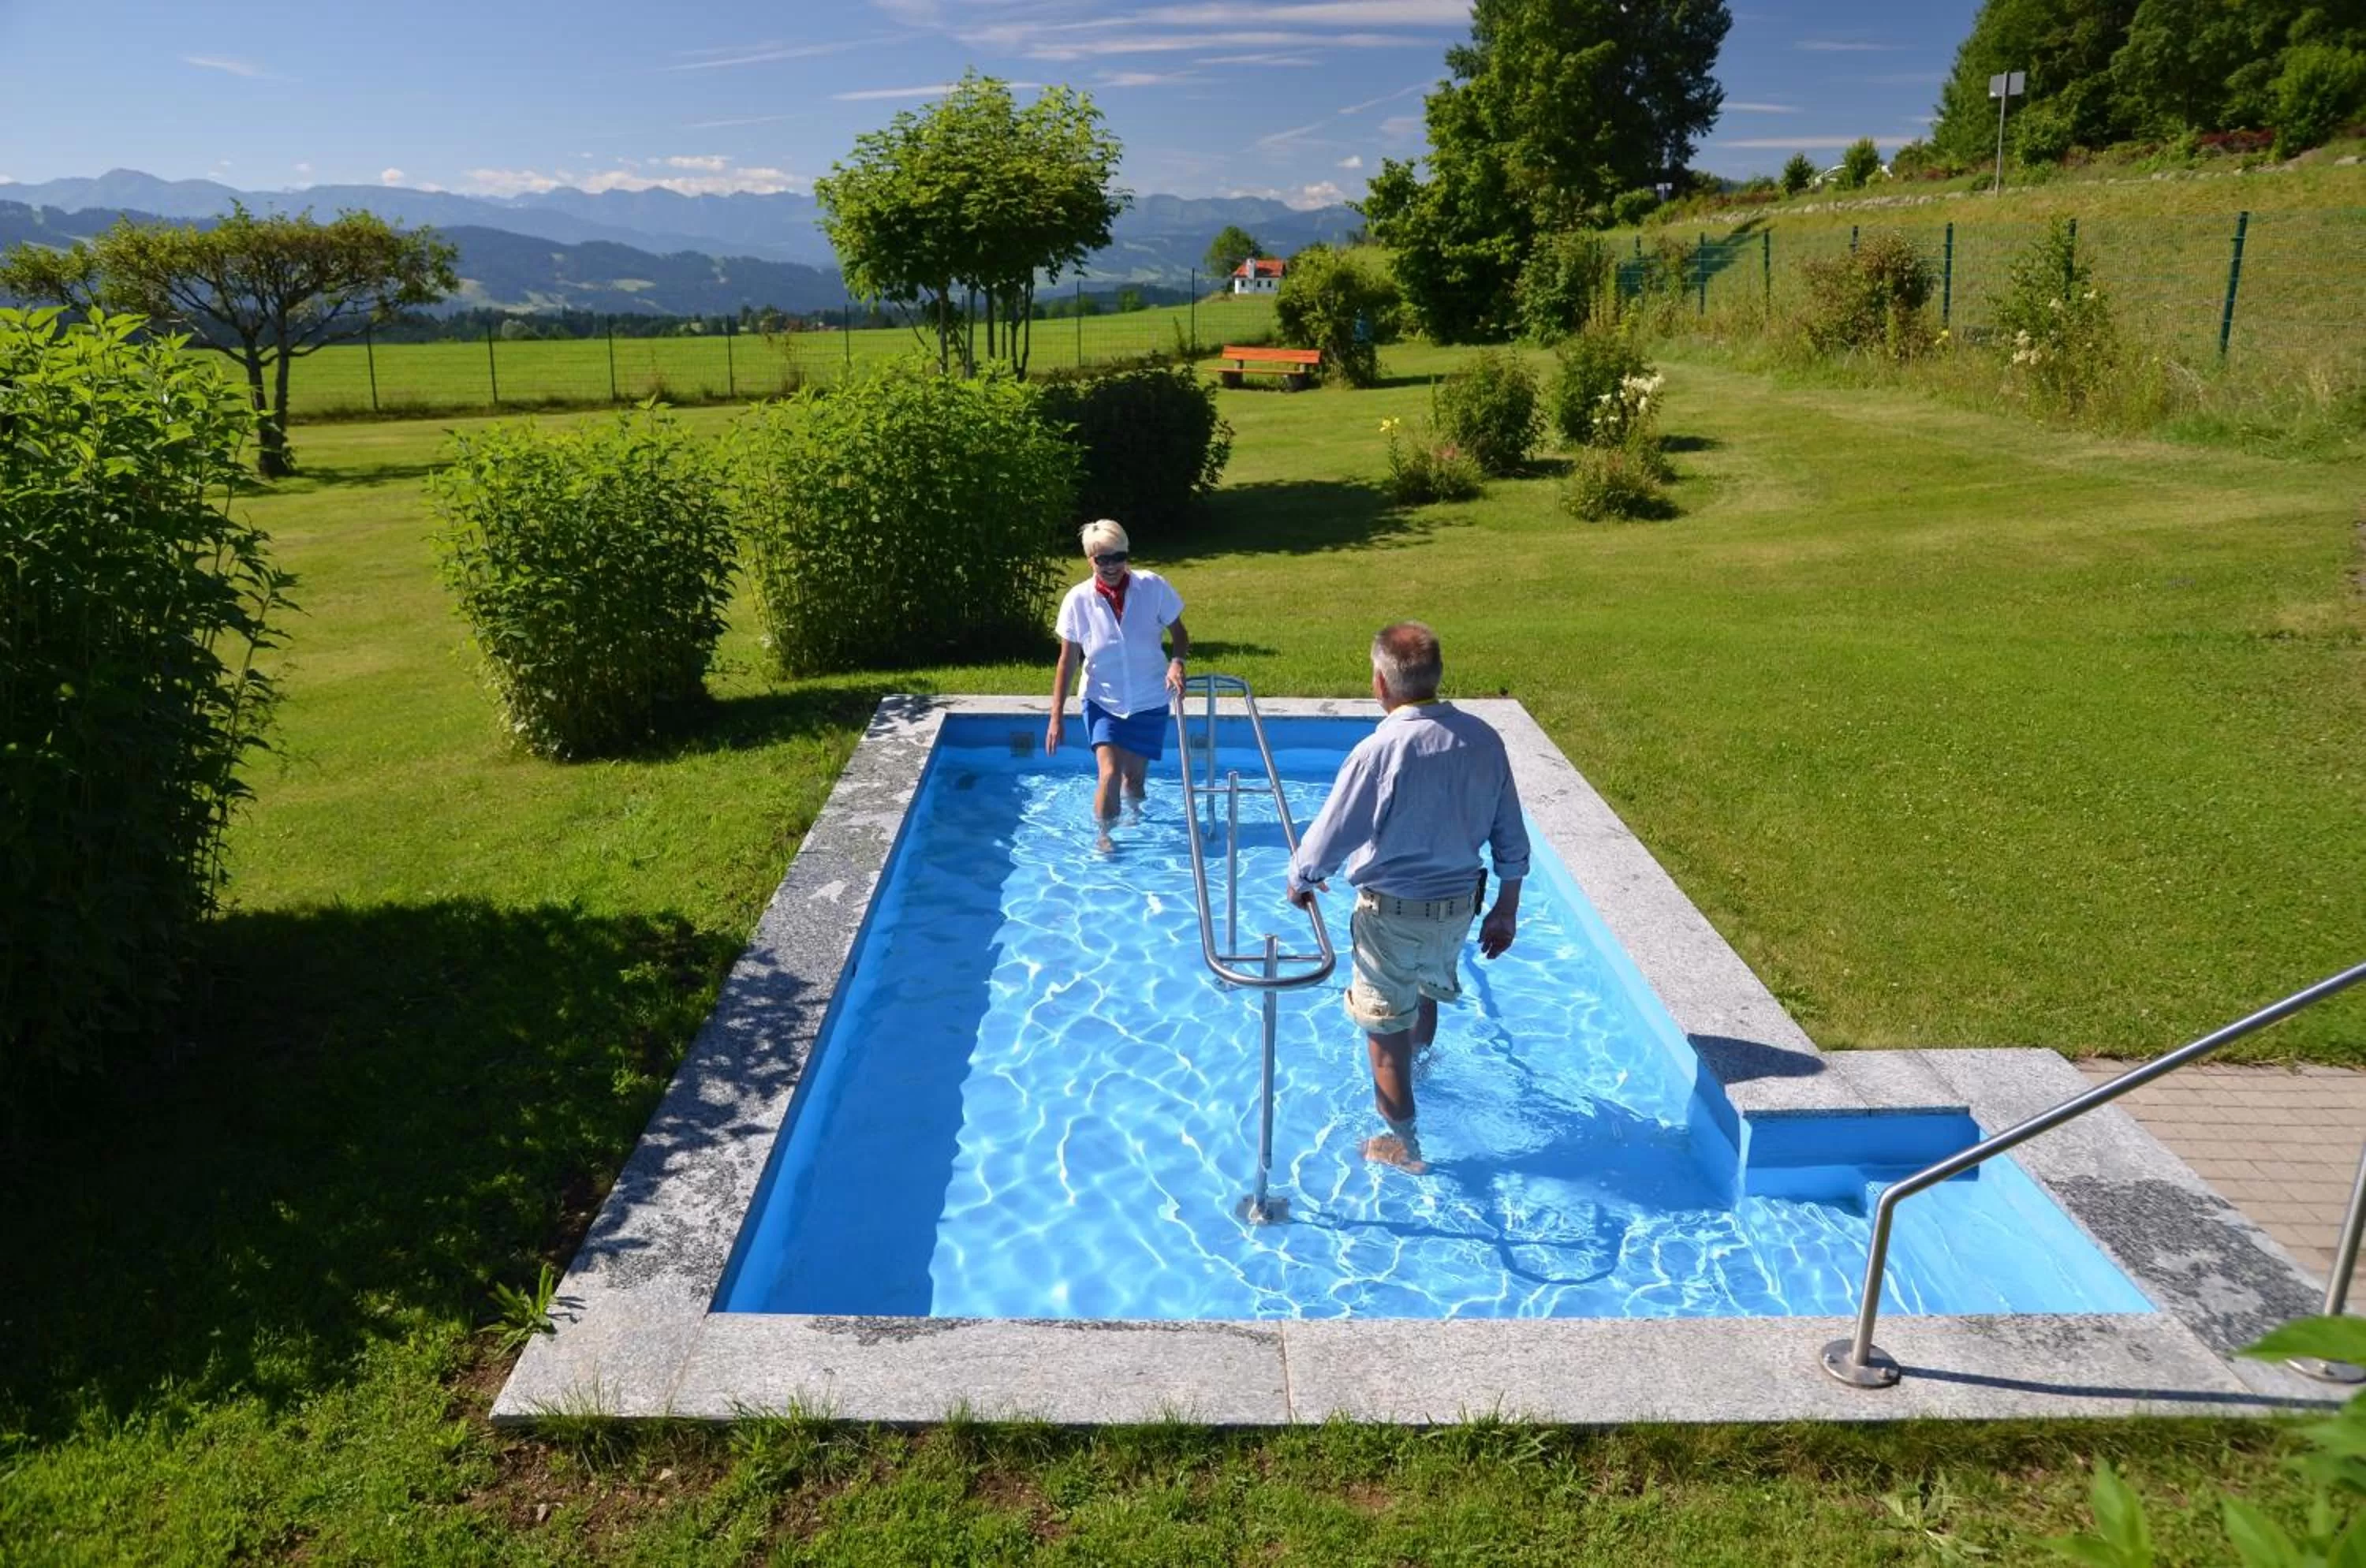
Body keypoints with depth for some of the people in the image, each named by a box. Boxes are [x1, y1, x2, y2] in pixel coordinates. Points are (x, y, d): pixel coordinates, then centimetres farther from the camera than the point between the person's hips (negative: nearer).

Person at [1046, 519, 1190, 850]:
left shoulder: (1153, 587, -15)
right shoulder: (1078, 599, -14)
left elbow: (1179, 634, -2)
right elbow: (1067, 661, -6)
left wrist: (1176, 663, -24)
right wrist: (1056, 716, -6)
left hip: (1149, 701, 1)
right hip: (1103, 701, -1)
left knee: (1134, 776, 12)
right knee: (1110, 773, -16)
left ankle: (1135, 817, 45)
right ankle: (1104, 836, 6)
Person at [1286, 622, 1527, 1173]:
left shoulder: (1379, 750, -25)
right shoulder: (1483, 739, -7)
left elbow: (1327, 838, -18)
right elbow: (1513, 842, 0)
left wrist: (1300, 881, 3)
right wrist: (1506, 909, 14)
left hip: (1392, 912, -6)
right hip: (1459, 905, 6)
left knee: (1387, 1028, 12)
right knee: (1427, 992, 32)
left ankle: (1403, 1146, 26)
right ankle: (1415, 1066, 60)